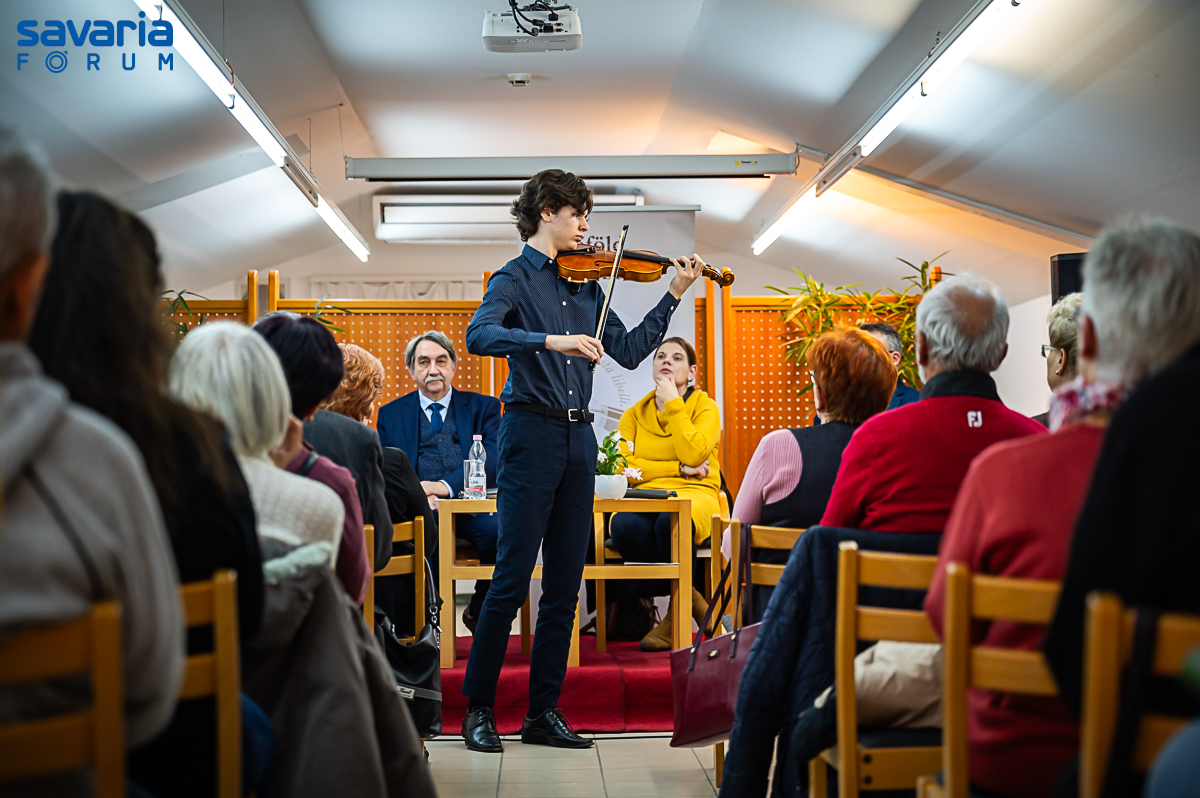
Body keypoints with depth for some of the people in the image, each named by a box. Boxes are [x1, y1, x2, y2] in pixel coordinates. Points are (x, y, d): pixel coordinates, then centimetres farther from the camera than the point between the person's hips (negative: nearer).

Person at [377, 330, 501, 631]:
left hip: (471, 509, 0)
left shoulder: (482, 407, 16)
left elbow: (493, 459, 0)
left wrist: (446, 485, -18)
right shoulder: (391, 414, 20)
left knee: (498, 530, -33)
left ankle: (480, 614, -4)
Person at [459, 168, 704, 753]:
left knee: (564, 587, 7)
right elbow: (479, 336, -20)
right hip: (531, 434, -6)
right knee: (512, 579, -6)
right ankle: (478, 709, 4)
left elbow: (629, 350, 14)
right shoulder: (515, 277, -1)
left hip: (578, 440, 6)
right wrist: (551, 340, -31)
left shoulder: (585, 285, 17)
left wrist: (674, 294, 8)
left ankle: (544, 713, 15)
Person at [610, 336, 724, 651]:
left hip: (695, 496, -2)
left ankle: (677, 613, -15)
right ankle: (693, 601, -15)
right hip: (645, 498, 2)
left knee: (671, 522, -40)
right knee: (624, 527, -35)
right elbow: (622, 466, 1)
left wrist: (672, 405, -3)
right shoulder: (634, 414, 18)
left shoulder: (705, 407, 11)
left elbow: (694, 455, -10)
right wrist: (681, 469, -5)